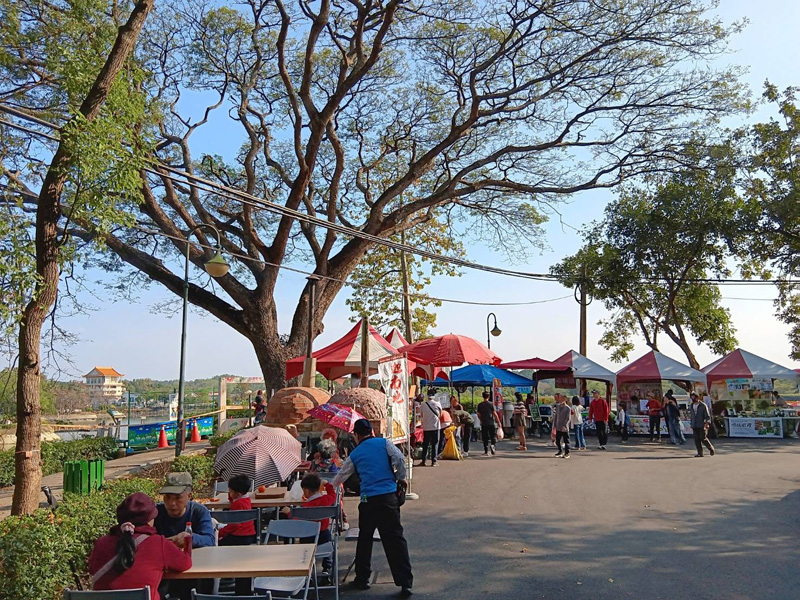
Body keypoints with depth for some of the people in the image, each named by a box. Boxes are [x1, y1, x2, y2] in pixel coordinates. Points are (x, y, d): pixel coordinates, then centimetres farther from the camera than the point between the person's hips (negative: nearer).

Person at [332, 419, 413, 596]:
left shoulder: (355, 454, 12)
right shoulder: (384, 443, 7)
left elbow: (341, 476, 23)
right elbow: (400, 459, -6)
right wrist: (401, 478, 9)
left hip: (368, 500, 1)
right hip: (389, 497, -1)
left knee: (365, 539, 18)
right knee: (395, 539, 1)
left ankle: (362, 579, 26)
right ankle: (405, 583, -1)